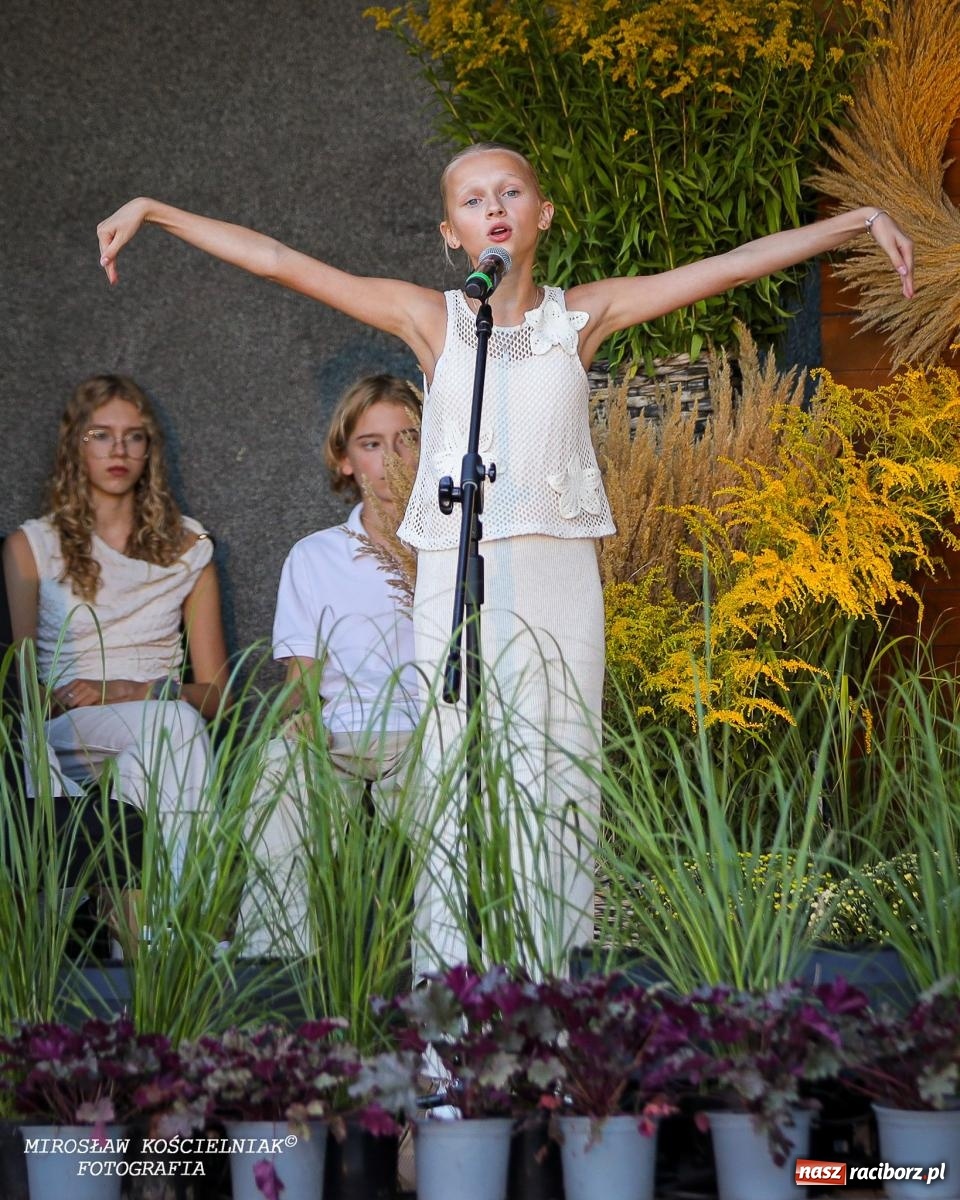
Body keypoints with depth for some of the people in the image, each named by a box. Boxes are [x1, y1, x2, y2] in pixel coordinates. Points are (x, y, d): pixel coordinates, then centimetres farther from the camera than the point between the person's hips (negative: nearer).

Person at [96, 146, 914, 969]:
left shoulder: (583, 315, 9)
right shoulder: (431, 319, 6)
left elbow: (733, 266, 8)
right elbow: (280, 262, 5)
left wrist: (859, 221, 5)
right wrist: (154, 212, 3)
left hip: (559, 577, 1)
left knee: (559, 785, 0)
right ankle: (452, 978, 2)